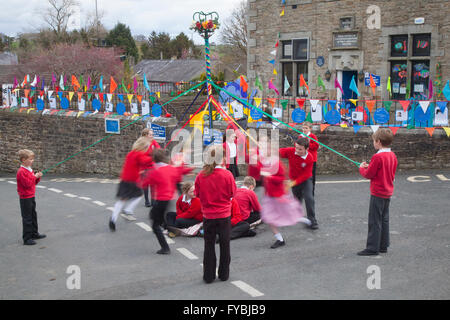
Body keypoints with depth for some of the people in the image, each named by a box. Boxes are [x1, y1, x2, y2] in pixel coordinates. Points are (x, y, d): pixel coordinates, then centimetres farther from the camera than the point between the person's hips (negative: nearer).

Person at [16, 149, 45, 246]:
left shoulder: (30, 170, 11)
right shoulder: (21, 172, -19)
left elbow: (34, 182, 18)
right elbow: (27, 184, -25)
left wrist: (38, 177, 1)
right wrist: (34, 177, -17)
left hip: (31, 197, 10)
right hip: (25, 198, -10)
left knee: (33, 216, 20)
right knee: (27, 218, -5)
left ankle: (34, 233, 33)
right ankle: (27, 239, -1)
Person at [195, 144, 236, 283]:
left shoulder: (201, 176, -9)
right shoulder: (227, 175, -14)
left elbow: (198, 194, 2)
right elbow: (232, 193, -3)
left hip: (208, 216, 1)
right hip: (224, 215, -1)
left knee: (209, 246, 12)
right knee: (224, 245, 13)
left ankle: (208, 276, 17)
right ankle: (224, 274, 22)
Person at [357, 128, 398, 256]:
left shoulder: (377, 157, -20)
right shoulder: (392, 156, 5)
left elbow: (369, 174, -15)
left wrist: (362, 168, 6)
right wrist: (369, 167, 9)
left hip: (377, 194, -8)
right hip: (388, 192, 8)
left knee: (375, 221, -2)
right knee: (384, 220, 15)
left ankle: (372, 248, 2)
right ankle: (383, 246, 22)